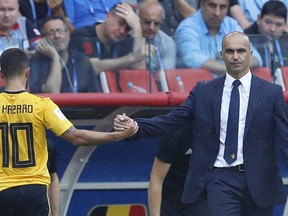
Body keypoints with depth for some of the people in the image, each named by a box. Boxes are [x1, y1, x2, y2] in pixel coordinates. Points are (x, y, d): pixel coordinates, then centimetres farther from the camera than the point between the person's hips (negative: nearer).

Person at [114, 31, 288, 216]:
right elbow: (171, 121, 1)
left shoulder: (271, 93, 2)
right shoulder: (204, 91, 6)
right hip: (221, 179, 0)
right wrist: (135, 126, -15)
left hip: (258, 180, 0)